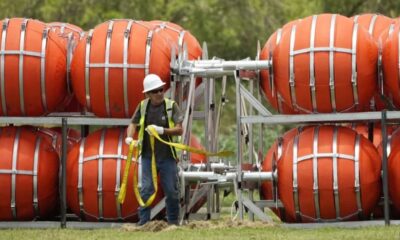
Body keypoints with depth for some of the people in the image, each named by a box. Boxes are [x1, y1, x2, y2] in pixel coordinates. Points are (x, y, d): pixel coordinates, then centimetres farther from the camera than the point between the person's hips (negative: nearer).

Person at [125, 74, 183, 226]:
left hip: (167, 156, -1)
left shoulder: (171, 106, -3)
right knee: (146, 189, -6)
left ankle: (173, 223, 18)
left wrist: (162, 130, -22)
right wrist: (129, 137, -14)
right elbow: (133, 124, 7)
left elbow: (180, 130, -7)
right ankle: (143, 223, -3)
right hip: (148, 156, 1)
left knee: (171, 191, 5)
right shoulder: (143, 106, 3)